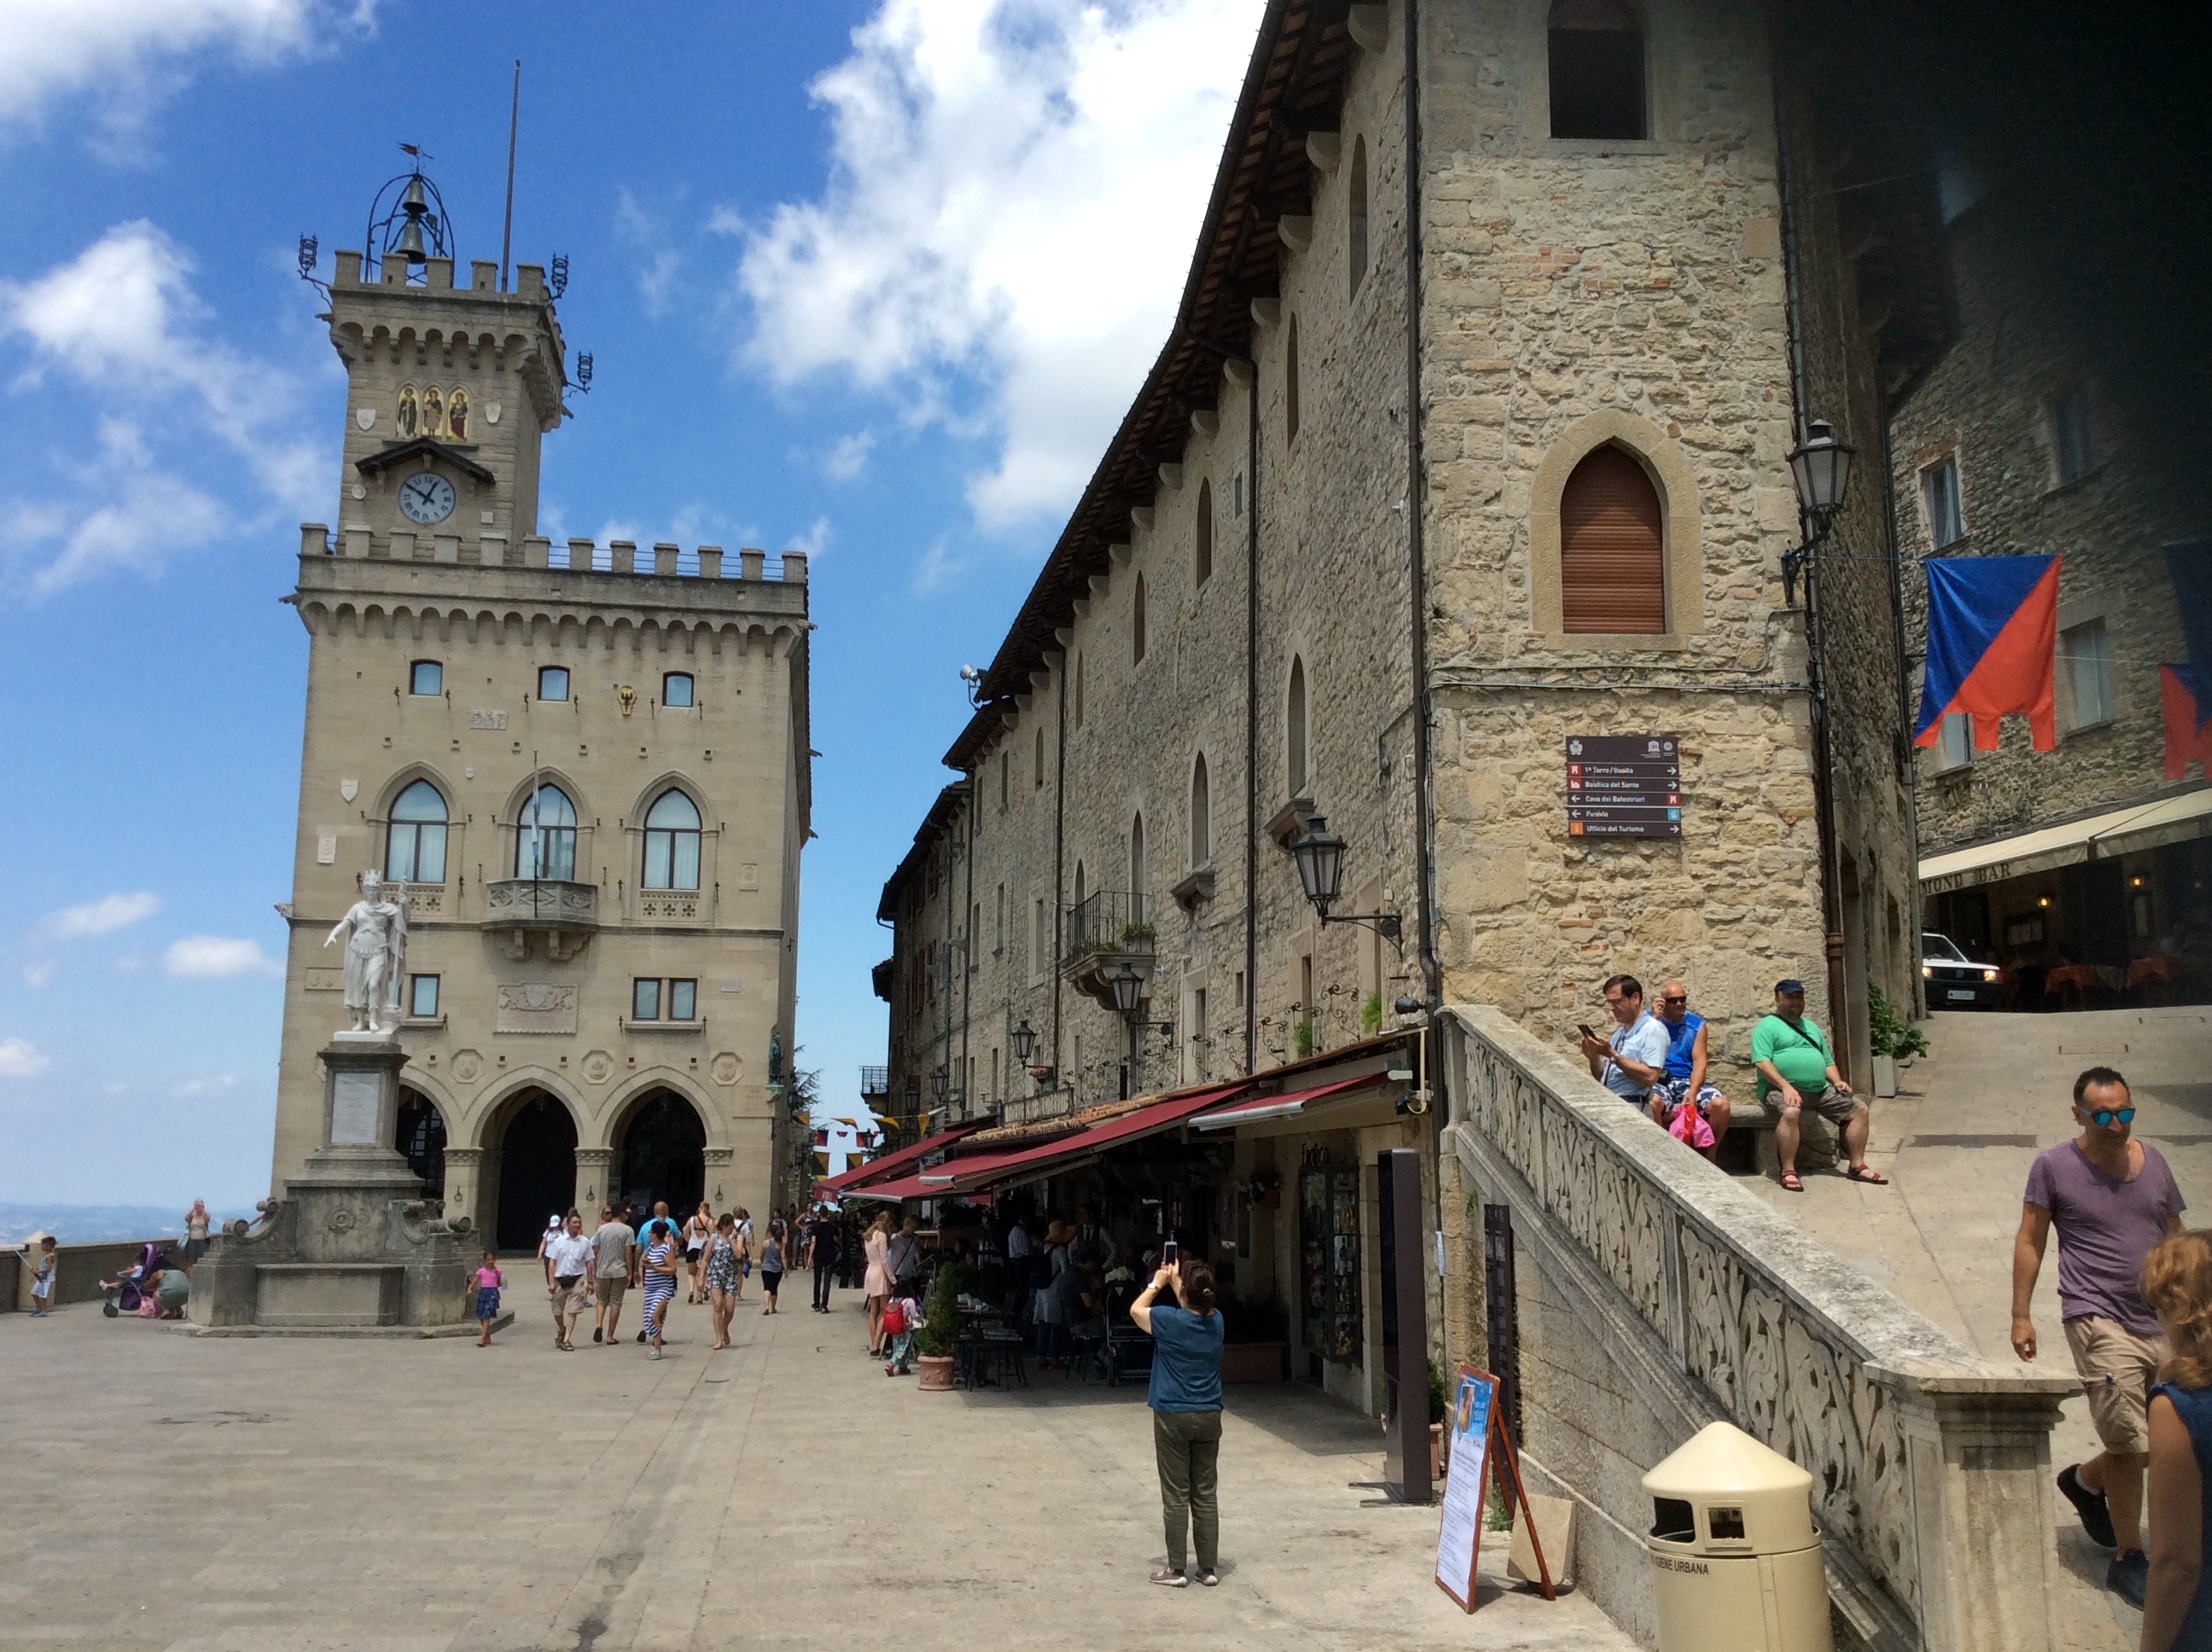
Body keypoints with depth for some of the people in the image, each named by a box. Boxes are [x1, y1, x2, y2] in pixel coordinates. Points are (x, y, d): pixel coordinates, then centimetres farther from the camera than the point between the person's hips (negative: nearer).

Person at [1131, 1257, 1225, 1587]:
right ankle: (1208, 1568, 13)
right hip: (1209, 1417, 4)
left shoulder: (1170, 1321, -15)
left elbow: (1136, 1310, 5)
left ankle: (1176, 1569, 9)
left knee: (1176, 1496, 3)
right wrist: (1174, 1280, 22)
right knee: (1206, 1495, 9)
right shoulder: (1216, 1321, -2)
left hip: (1173, 1418, -4)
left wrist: (1157, 1284, 16)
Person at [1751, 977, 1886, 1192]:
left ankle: (1857, 1166, 8)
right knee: (1790, 1112, -39)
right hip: (1782, 1088, -8)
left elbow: (1828, 1060, 28)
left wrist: (1837, 1080, 7)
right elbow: (1761, 1061, -13)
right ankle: (1788, 1172, -30)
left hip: (1820, 1089, 8)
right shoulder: (1767, 1026, 0)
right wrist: (1785, 1086, -24)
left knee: (1859, 1109, -1)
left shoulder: (1810, 1027, 26)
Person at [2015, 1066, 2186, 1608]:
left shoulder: (2151, 1160, 7)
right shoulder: (2053, 1166, -6)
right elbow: (2030, 1241, -1)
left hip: (2161, 1320, 5)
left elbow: (2175, 1239, 16)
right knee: (2131, 1442, -5)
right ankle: (2129, 1560, 13)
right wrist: (2021, 1315, -3)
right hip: (2100, 1319, -5)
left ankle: (2085, 1480, 37)